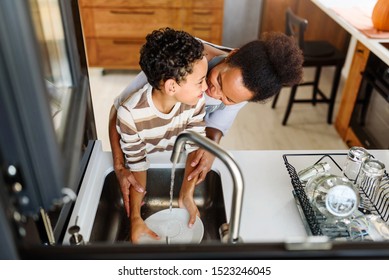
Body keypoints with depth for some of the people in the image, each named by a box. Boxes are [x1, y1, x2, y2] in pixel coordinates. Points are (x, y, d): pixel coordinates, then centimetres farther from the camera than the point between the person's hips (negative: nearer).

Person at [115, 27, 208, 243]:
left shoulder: (195, 100, -30)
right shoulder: (130, 114, -38)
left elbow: (195, 146, -21)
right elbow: (137, 165, -25)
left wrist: (187, 195, -30)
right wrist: (135, 217, -26)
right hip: (149, 164, -2)